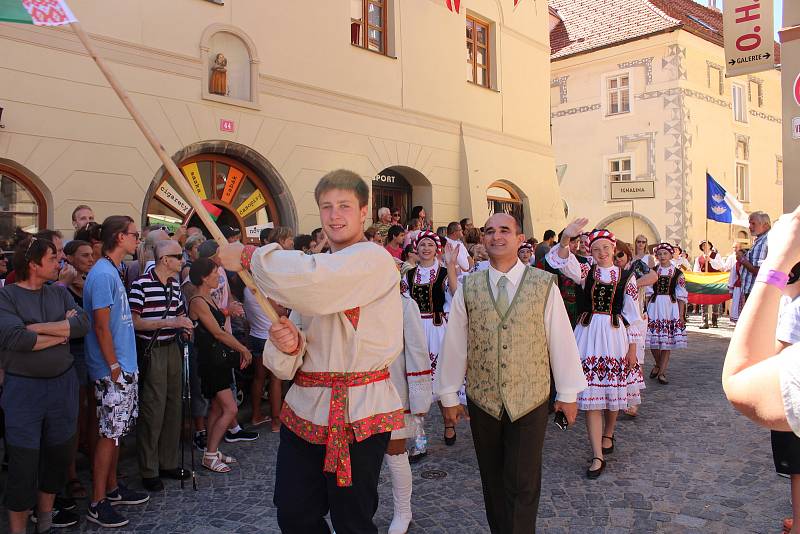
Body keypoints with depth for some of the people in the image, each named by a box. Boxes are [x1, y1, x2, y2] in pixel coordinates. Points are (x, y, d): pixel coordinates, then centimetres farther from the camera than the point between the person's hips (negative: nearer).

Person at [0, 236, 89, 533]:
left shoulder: (59, 292, 6)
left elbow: (83, 324, -8)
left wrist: (37, 328, -16)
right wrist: (61, 333, -12)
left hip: (63, 383, 5)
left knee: (58, 454, 15)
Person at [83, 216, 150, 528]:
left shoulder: (113, 272, 12)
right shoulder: (102, 274, -18)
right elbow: (101, 327, -20)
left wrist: (126, 367, 17)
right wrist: (114, 368, -17)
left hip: (125, 368, 9)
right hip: (112, 372, -9)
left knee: (117, 431, 16)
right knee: (110, 433, -2)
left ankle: (112, 488, 29)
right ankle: (98, 503, 9)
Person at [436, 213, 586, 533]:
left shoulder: (544, 285, -6)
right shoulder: (468, 288, -2)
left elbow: (561, 340, -1)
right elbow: (454, 343, 2)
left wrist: (568, 393, 4)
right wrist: (449, 395, 6)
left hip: (530, 400, -2)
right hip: (482, 400, 2)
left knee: (522, 483, 3)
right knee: (493, 479, 16)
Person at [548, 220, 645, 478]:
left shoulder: (626, 276, 2)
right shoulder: (586, 271, 3)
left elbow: (633, 314, 4)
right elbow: (565, 263, -18)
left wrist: (632, 347, 3)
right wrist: (565, 239, -36)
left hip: (615, 335, 0)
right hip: (589, 335, 0)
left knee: (613, 391, 10)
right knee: (591, 395, -3)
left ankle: (608, 434, 39)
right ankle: (598, 455, 2)